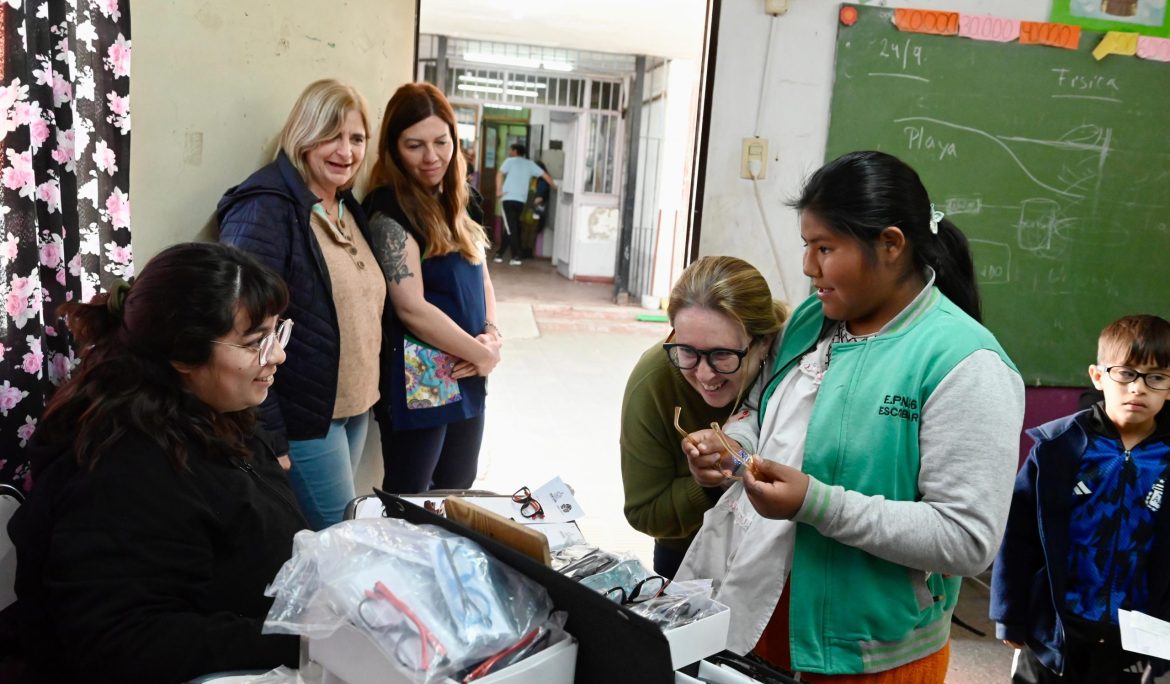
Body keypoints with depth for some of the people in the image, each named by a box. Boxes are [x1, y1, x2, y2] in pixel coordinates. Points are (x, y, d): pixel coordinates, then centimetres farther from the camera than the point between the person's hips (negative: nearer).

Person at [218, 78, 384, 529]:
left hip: (355, 408, 8)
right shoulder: (265, 209, -17)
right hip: (304, 419, -8)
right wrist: (268, 439, -23)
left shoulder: (346, 207, 11)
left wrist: (366, 395, 13)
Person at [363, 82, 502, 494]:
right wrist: (482, 353, -11)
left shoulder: (453, 204, 10)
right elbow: (411, 308, -20)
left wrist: (492, 336, -5)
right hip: (418, 383, -8)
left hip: (466, 378, 8)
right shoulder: (389, 209, -14)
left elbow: (480, 278, 15)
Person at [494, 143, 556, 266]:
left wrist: (499, 190, -8)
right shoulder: (530, 164, 16)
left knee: (511, 228, -6)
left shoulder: (510, 161, 4)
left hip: (509, 199, -5)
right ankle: (500, 254, 21)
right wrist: (555, 188, 23)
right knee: (511, 228, 14)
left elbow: (499, 174, -10)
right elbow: (545, 175, 14)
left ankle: (516, 256, -15)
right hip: (521, 200, 5)